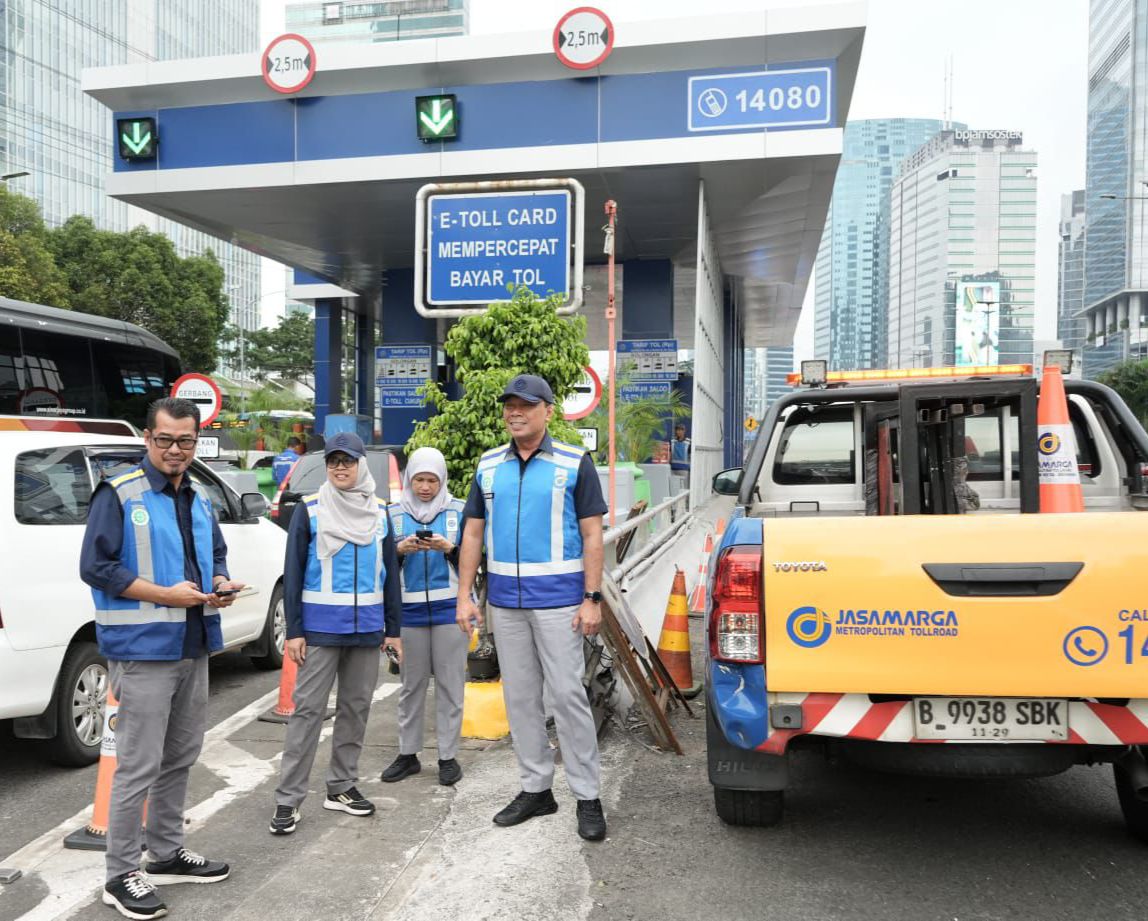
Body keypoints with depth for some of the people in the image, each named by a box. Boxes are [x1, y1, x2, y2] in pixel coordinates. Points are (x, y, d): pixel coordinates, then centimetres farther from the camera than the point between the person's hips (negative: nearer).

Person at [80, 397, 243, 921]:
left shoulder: (199, 500, 12)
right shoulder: (119, 494, -10)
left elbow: (216, 554, 21)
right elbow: (95, 567, -15)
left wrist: (221, 583, -2)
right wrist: (165, 595, -20)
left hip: (194, 648, 8)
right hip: (142, 649, -7)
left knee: (180, 758, 17)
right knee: (139, 766, -3)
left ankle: (168, 855, 31)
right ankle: (121, 877, 11)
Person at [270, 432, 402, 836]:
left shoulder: (380, 512, 7)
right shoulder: (310, 511, -2)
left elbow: (390, 572, 11)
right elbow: (293, 573, -3)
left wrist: (393, 628, 8)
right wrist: (294, 631, -8)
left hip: (367, 628, 4)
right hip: (321, 626, -4)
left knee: (356, 707, 11)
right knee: (308, 709, -4)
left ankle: (341, 787, 24)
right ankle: (288, 799, 3)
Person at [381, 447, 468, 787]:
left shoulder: (459, 511, 2)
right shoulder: (394, 513, 6)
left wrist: (448, 548, -18)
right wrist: (400, 550, -13)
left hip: (450, 609, -1)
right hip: (410, 611, 2)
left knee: (450, 685, 3)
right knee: (411, 685, 10)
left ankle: (448, 756, 13)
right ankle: (408, 754, 22)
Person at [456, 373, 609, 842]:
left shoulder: (575, 463, -3)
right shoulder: (489, 465, 9)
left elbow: (592, 535, -5)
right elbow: (473, 532, 11)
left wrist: (591, 600, -12)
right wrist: (465, 596, 5)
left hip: (558, 600, -5)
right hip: (504, 601, 5)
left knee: (567, 694, -4)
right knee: (519, 697, 11)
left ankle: (587, 797, 8)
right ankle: (536, 789, 24)